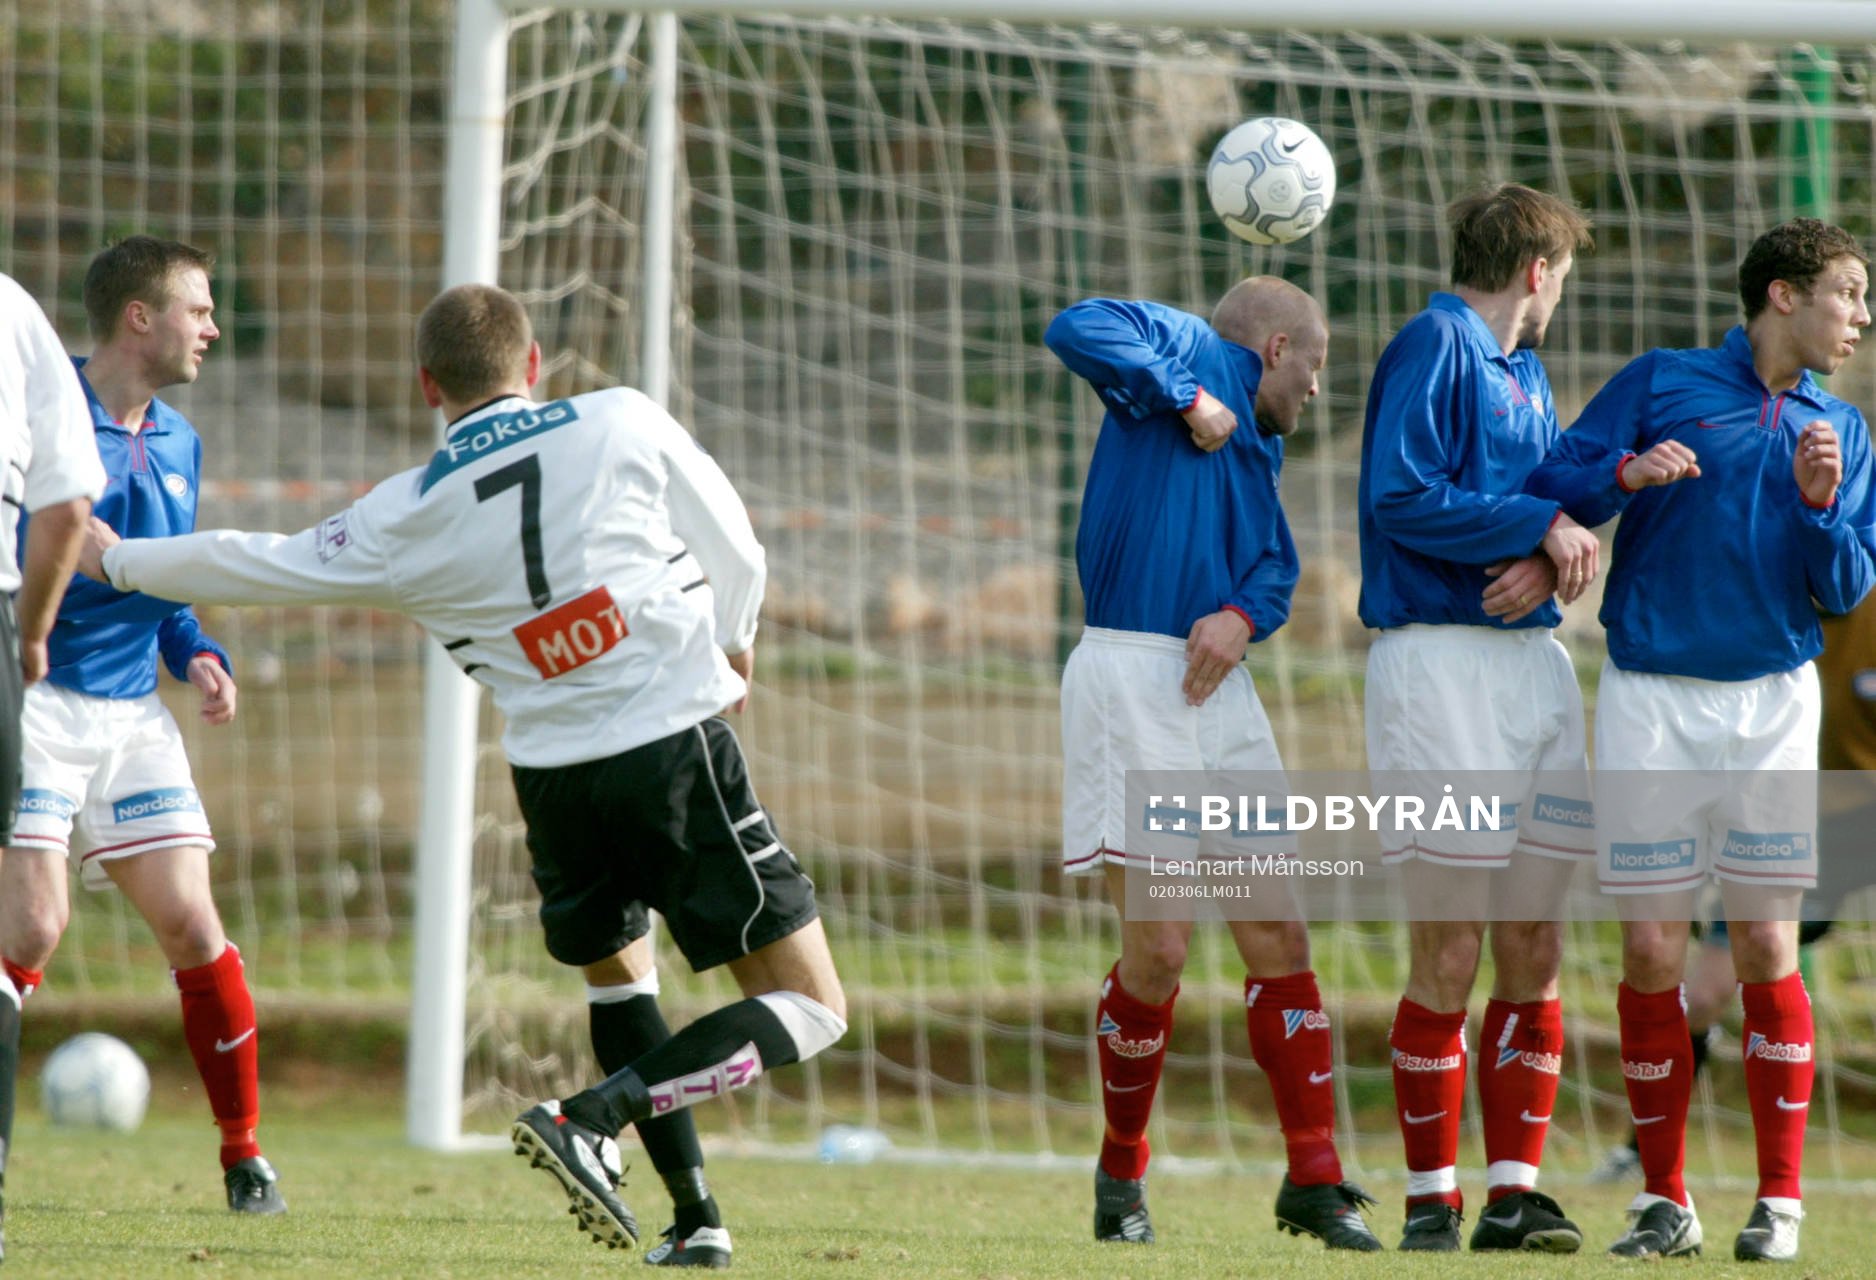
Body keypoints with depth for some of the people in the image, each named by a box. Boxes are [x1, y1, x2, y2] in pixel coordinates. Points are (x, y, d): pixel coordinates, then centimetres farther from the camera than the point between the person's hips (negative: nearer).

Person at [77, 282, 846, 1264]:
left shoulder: (404, 520, 1)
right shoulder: (623, 426, -2)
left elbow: (262, 566, 14)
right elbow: (734, 549, 8)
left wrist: (117, 560, 31)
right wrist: (734, 643, 30)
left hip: (553, 772, 3)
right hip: (679, 750, -3)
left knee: (613, 971, 30)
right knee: (810, 1010, -1)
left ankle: (694, 1215, 23)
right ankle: (592, 1120, -16)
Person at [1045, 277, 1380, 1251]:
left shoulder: (1256, 445, 22)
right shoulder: (1189, 355, 0)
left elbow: (1274, 561, 14)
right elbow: (1078, 330, -17)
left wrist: (1243, 614, -8)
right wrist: (1188, 401, -13)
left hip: (1218, 688, 8)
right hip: (1130, 681, -8)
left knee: (1277, 934, 2)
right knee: (1158, 946, -7)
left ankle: (1314, 1179, 5)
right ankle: (1122, 1172, 12)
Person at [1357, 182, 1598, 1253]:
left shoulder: (1529, 372, 21)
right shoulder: (1434, 348, -5)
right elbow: (1401, 496, -16)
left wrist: (1550, 561, -4)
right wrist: (1540, 524, -13)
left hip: (1535, 656, 8)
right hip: (1440, 655, -8)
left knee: (1534, 950, 4)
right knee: (1449, 954, -7)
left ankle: (1515, 1193, 6)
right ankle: (1433, 1197, -1)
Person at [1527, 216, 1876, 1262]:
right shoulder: (1661, 383, 2)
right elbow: (1549, 492, 0)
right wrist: (1625, 476, -18)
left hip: (1774, 704, 2)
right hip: (1653, 703, -2)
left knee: (1768, 950, -3)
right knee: (1653, 953, -1)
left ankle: (1782, 1201, 3)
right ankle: (1666, 1202, 8)